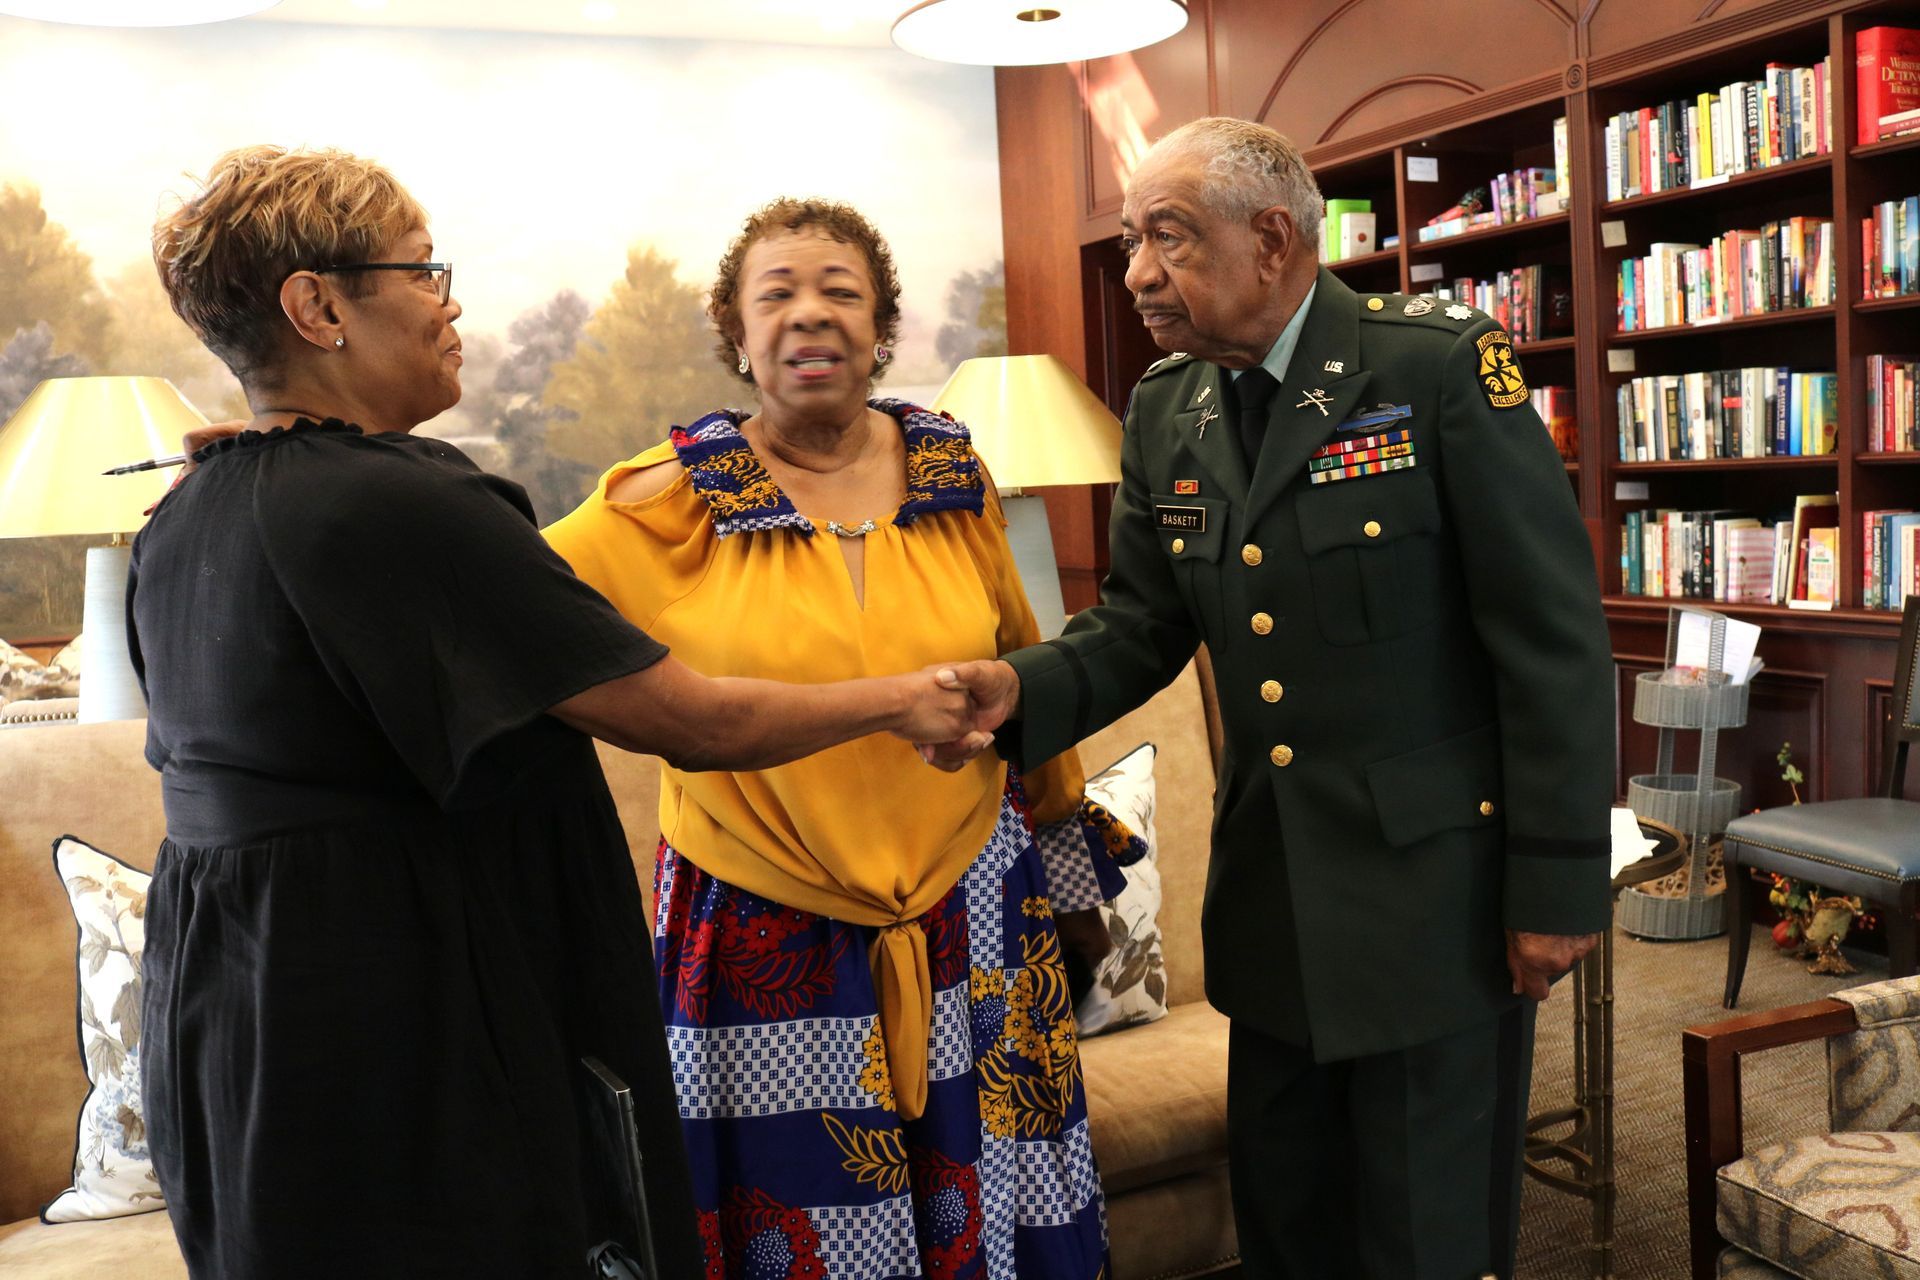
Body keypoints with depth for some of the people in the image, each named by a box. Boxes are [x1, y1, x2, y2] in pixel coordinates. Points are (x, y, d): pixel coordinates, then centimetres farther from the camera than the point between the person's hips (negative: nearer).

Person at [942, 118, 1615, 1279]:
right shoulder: (1165, 413, 5)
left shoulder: (1439, 368, -14)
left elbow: (1554, 635, -14)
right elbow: (1140, 626, 8)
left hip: (1436, 884, -5)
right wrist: (1020, 691, -13)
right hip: (1272, 898, 6)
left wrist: (1558, 883, -13)